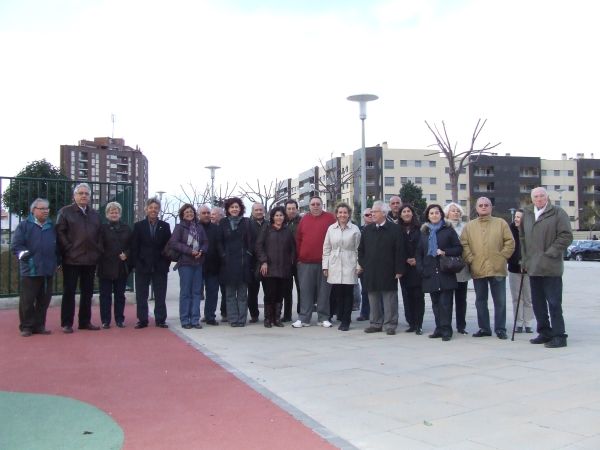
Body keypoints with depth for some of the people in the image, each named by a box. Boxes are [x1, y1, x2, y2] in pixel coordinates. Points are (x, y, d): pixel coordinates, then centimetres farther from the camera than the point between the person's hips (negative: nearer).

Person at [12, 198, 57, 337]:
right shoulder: (24, 226, 0)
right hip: (30, 270, -4)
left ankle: (39, 325, 19)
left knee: (44, 299, 8)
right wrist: (22, 253, -23)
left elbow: (57, 246, 20)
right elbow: (16, 245, -5)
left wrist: (57, 260, 12)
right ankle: (26, 326, 11)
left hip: (48, 269, 4)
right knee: (27, 300, 0)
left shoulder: (52, 227, 13)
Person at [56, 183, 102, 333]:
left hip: (90, 259, 5)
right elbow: (60, 232, -6)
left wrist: (98, 251, 5)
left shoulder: (95, 215, 15)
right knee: (69, 291, 1)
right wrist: (68, 249, -12)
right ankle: (67, 323, 7)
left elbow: (99, 235, 16)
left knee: (87, 292, 9)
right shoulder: (65, 212, 1)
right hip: (71, 259, -5)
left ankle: (85, 321, 18)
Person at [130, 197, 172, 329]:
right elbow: (134, 246, 1)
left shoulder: (165, 226, 7)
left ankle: (160, 320, 10)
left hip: (160, 267, 0)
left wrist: (166, 263, -4)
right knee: (141, 295, 4)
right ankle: (142, 320, 11)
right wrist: (136, 263, -7)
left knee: (160, 295, 4)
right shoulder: (138, 226, 5)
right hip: (142, 266, 0)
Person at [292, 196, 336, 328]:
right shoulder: (304, 219, 11)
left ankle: (324, 318, 13)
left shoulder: (330, 218, 3)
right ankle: (304, 318, 9)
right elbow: (298, 239, 12)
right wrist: (300, 256, 5)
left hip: (324, 261, -2)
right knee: (305, 291, 4)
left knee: (324, 290, 3)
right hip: (305, 262, 2)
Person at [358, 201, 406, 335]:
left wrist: (399, 270, -9)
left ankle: (390, 324, 9)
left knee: (389, 300, 1)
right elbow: (361, 249, 15)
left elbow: (400, 251, -6)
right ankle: (376, 323, 19)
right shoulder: (367, 230, 11)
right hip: (371, 272, 4)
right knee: (373, 299, 10)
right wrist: (362, 264, 6)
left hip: (388, 272, -4)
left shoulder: (394, 229, -4)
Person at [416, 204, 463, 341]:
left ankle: (446, 330, -4)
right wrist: (421, 268, 4)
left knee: (445, 302, -8)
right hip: (430, 273, 4)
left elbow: (459, 248, 3)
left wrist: (445, 252, -13)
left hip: (445, 273, -4)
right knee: (435, 303, 6)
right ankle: (439, 328, 13)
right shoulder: (424, 232, 17)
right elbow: (419, 253, 17)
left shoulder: (448, 230, 6)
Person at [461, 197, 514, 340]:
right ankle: (484, 328, 18)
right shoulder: (469, 226, 10)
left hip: (497, 269, -1)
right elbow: (464, 245, 4)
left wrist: (502, 257, -5)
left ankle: (500, 328, 12)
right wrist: (470, 259, -6)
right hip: (477, 270, 2)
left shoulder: (501, 223, 6)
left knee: (500, 301, 2)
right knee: (480, 301, 8)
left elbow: (510, 242, 2)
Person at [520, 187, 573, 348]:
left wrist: (551, 253, -13)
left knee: (554, 302, -4)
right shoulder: (526, 214, 13)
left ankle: (559, 336, 2)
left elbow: (566, 236, -7)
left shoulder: (558, 213, -3)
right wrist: (525, 259, 13)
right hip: (533, 267, 6)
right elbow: (522, 237, 19)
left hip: (551, 267, -6)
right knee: (537, 302, 11)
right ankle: (544, 332, 22)